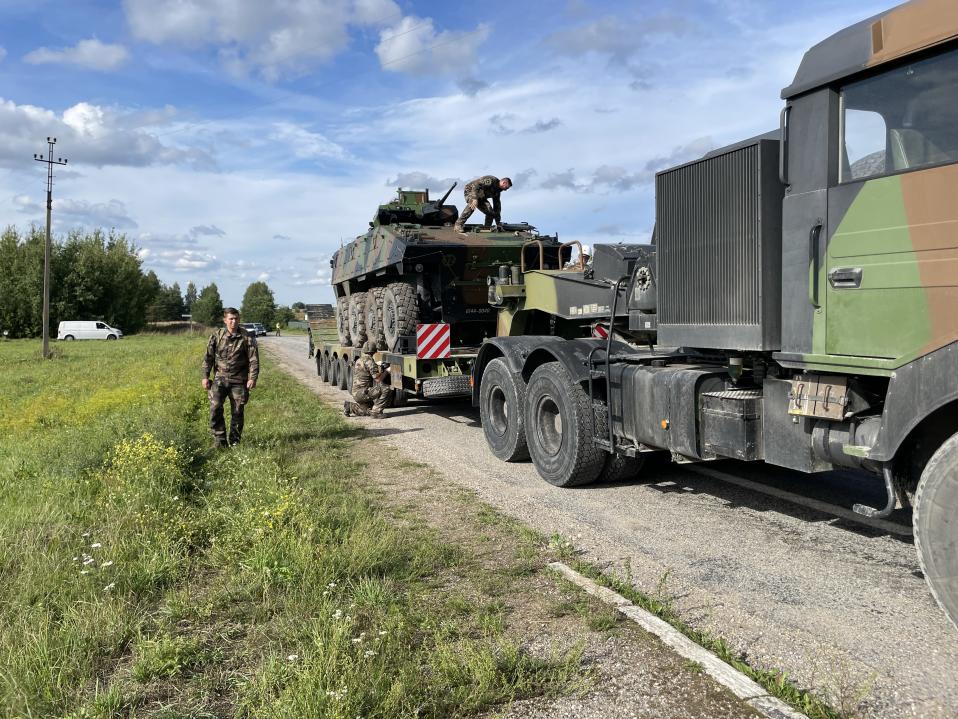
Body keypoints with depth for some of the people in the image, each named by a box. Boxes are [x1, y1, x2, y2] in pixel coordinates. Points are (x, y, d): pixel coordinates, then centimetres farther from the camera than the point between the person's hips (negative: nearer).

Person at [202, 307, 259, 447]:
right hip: (220, 378, 1)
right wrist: (205, 376, 2)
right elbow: (208, 357, 7)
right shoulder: (216, 336, 2)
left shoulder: (247, 337, -2)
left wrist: (253, 378, -13)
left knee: (237, 411, 4)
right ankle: (219, 439, -1)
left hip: (239, 380, -1)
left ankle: (235, 441, 18)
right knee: (215, 408, -12)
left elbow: (254, 359, -4)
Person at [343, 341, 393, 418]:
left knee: (369, 411, 25)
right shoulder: (368, 360, -13)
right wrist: (386, 371, -3)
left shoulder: (359, 360, 15)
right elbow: (378, 379, -17)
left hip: (356, 393, 10)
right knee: (387, 389, -19)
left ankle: (350, 406, 19)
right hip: (362, 392, -10)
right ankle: (376, 411, -14)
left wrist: (377, 365, 22)